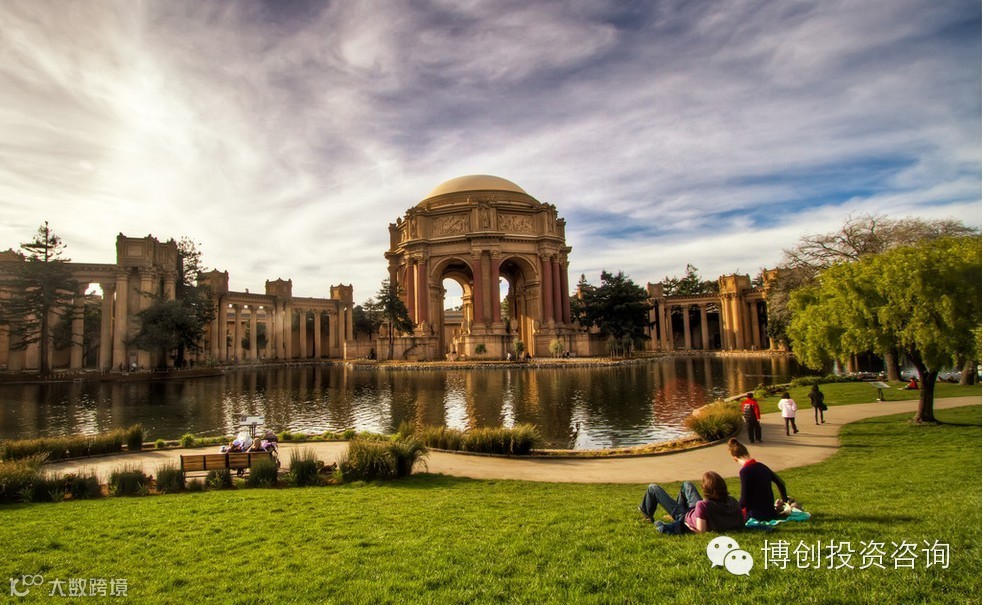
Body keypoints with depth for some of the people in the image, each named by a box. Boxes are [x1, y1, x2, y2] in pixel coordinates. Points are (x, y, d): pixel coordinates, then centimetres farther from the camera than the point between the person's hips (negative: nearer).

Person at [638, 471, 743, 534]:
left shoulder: (703, 505, -45)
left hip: (684, 518, -6)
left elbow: (701, 530, -38)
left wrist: (689, 526, -19)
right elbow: (741, 522, -13)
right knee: (686, 484, 30)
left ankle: (647, 514, 38)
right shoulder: (732, 501, -27)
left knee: (653, 488, 8)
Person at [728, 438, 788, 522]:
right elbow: (780, 483, 16)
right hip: (770, 511, 7)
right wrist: (785, 500, 31)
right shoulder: (761, 466, 2)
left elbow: (744, 500, -20)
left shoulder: (745, 471, -20)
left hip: (757, 515, -7)